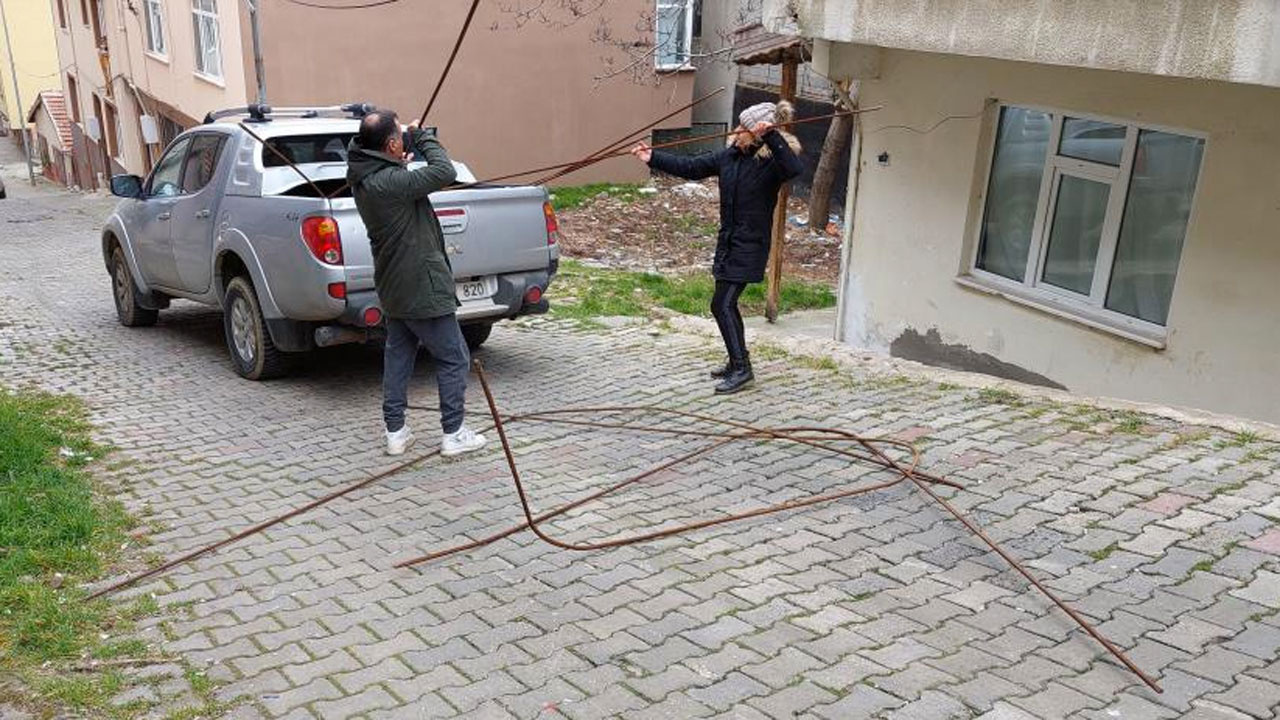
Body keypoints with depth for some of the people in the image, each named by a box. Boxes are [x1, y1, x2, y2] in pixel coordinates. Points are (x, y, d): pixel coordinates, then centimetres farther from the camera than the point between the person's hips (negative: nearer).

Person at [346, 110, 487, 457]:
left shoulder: (364, 179, 4)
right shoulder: (390, 182, -24)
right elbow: (445, 172, -25)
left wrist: (402, 166, 4)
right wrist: (421, 137, -11)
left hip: (393, 286, 9)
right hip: (422, 288, -9)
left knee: (398, 355, 16)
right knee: (453, 358, 2)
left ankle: (395, 432, 22)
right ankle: (453, 434, 8)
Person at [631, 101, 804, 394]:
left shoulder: (771, 163, -15)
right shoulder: (730, 156, 4)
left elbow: (795, 168, -37)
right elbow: (691, 167, 12)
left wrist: (771, 136, -39)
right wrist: (654, 158, 11)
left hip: (749, 247, -8)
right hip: (728, 242, 8)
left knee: (722, 305, -9)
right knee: (726, 304, 15)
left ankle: (742, 368, 1)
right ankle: (737, 362, 30)